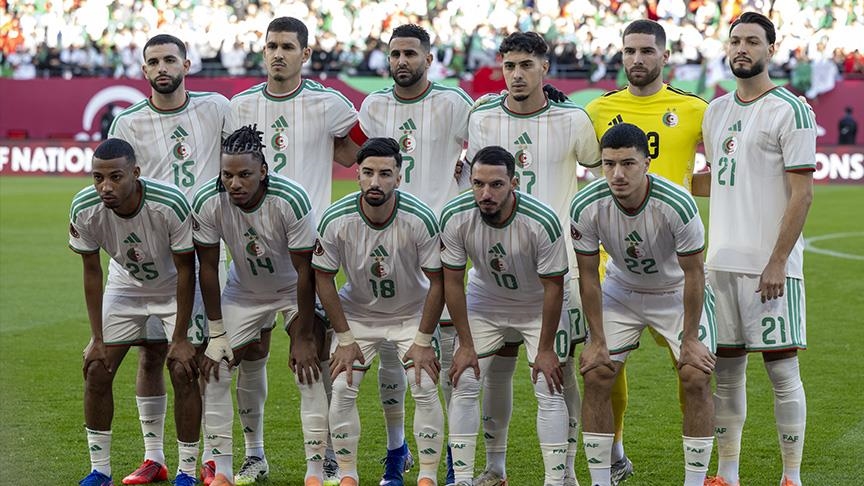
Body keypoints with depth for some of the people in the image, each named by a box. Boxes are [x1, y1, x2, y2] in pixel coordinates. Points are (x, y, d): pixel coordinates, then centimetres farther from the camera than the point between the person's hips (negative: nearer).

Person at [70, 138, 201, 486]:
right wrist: (97, 338, -10)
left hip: (175, 288, -3)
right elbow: (91, 272, -10)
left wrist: (180, 339, -20)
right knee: (96, 370, -4)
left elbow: (186, 269, -22)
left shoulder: (171, 205, -35)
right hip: (125, 285, 3)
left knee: (183, 371, -13)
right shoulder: (84, 209, -25)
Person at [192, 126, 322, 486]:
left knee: (310, 368, -16)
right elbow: (208, 268, -12)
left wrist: (302, 338, -21)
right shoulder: (207, 203, -25)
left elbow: (305, 271, -24)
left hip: (295, 289, -3)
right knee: (214, 368, -5)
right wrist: (217, 333, -10)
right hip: (244, 290, 3)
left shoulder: (291, 200, -33)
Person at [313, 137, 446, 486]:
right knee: (342, 389, -10)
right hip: (356, 312, 1)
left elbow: (437, 281, -14)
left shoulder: (420, 219, -25)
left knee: (425, 389, -13)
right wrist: (345, 338, -9)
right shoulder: (335, 219, -22)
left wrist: (423, 341, -13)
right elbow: (323, 278, -9)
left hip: (411, 313, -1)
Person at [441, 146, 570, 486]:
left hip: (538, 306, -2)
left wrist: (545, 349, -15)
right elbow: (452, 281, -12)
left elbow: (553, 286, -20)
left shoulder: (542, 222, -33)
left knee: (549, 390, -9)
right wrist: (466, 345, -10)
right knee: (463, 385, -4)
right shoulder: (455, 218, -25)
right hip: (485, 301, 2)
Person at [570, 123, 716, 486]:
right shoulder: (586, 207, -26)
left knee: (696, 377, -14)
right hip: (621, 290, 2)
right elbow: (588, 275, -12)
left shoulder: (677, 205, -32)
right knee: (595, 376, -8)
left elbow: (693, 273, -20)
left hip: (676, 292, -2)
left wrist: (690, 339, -16)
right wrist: (597, 341, -11)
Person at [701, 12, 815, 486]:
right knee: (726, 370, 9)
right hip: (721, 263, 6)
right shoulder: (715, 112, 14)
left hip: (771, 266, -6)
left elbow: (802, 192, -11)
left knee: (782, 370, -2)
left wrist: (777, 263, -15)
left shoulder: (790, 110, -7)